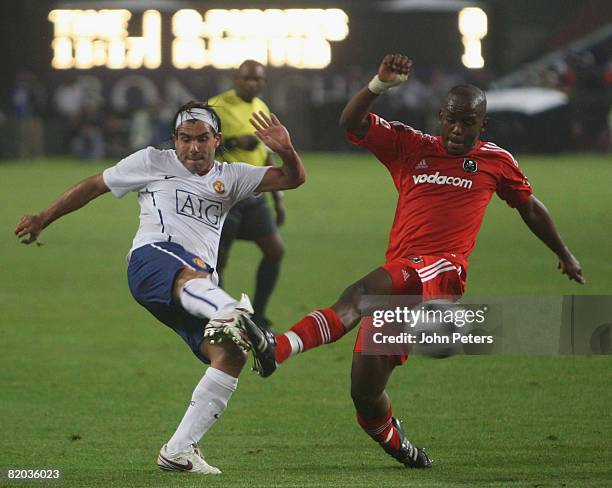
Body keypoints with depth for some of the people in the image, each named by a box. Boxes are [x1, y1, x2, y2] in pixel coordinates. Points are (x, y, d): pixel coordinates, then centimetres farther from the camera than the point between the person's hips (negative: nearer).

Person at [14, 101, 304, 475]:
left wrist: (286, 151, -4)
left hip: (199, 282, 6)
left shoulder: (230, 178, 27)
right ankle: (229, 315, -83)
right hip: (154, 258, -6)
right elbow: (94, 186, 29)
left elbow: (293, 179, 19)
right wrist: (43, 219, 30)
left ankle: (179, 450, -14)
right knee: (189, 275, -43)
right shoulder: (153, 163, 20)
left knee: (231, 354, -17)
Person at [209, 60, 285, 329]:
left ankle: (257, 315, 5)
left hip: (254, 195, 6)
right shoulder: (217, 107, -10)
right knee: (218, 260, -2)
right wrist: (233, 143, -26)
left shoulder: (262, 109, 13)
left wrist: (278, 197, 20)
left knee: (275, 249, -6)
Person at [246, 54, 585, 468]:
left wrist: (565, 254, 41)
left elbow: (530, 206, 31)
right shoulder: (411, 147, 15)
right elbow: (352, 123, 4)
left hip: (443, 272, -4)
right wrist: (381, 84, -13)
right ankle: (397, 445, 24)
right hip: (400, 280, 4)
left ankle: (283, 347, -53)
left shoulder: (496, 161, 14)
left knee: (363, 291, -34)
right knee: (365, 390, -4)